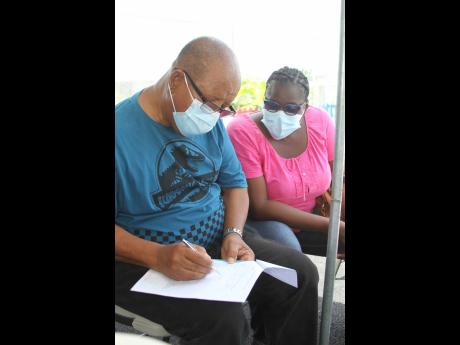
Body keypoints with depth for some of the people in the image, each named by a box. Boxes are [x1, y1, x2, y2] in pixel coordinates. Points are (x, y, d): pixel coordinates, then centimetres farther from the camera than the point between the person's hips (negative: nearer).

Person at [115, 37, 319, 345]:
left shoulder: (211, 121, 1)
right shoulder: (122, 129, -18)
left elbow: (235, 182, 8)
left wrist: (233, 233, -11)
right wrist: (158, 257, -32)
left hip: (218, 239, 6)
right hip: (146, 259, -5)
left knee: (301, 273, -6)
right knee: (224, 319, -30)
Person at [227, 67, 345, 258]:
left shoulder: (321, 121, -9)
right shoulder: (242, 131, -22)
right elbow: (259, 206, -23)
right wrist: (330, 226, -24)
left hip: (313, 219, 4)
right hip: (260, 220, -4)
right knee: (287, 246, -33)